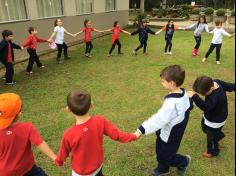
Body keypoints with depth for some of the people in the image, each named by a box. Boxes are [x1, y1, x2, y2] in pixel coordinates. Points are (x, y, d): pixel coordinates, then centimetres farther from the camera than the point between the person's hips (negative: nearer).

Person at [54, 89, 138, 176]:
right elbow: (116, 135, -15)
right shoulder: (100, 121, -27)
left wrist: (58, 162, 11)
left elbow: (63, 153, -12)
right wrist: (133, 136, 3)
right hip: (98, 166, 2)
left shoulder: (69, 134, -32)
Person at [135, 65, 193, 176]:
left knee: (166, 156, 15)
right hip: (175, 132, 9)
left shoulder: (172, 102, -37)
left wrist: (142, 129, -37)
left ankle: (183, 161, 41)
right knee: (160, 152, 26)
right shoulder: (183, 93, -7)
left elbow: (159, 118, -39)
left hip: (169, 136, -9)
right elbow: (189, 106, 9)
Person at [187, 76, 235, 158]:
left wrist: (195, 97, -64)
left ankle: (213, 151, 45)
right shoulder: (217, 82, -18)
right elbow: (229, 86, -3)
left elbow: (206, 106, -55)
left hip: (215, 121, -9)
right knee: (205, 128, 32)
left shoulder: (215, 96, -45)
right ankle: (219, 135, 58)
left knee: (212, 137, 17)